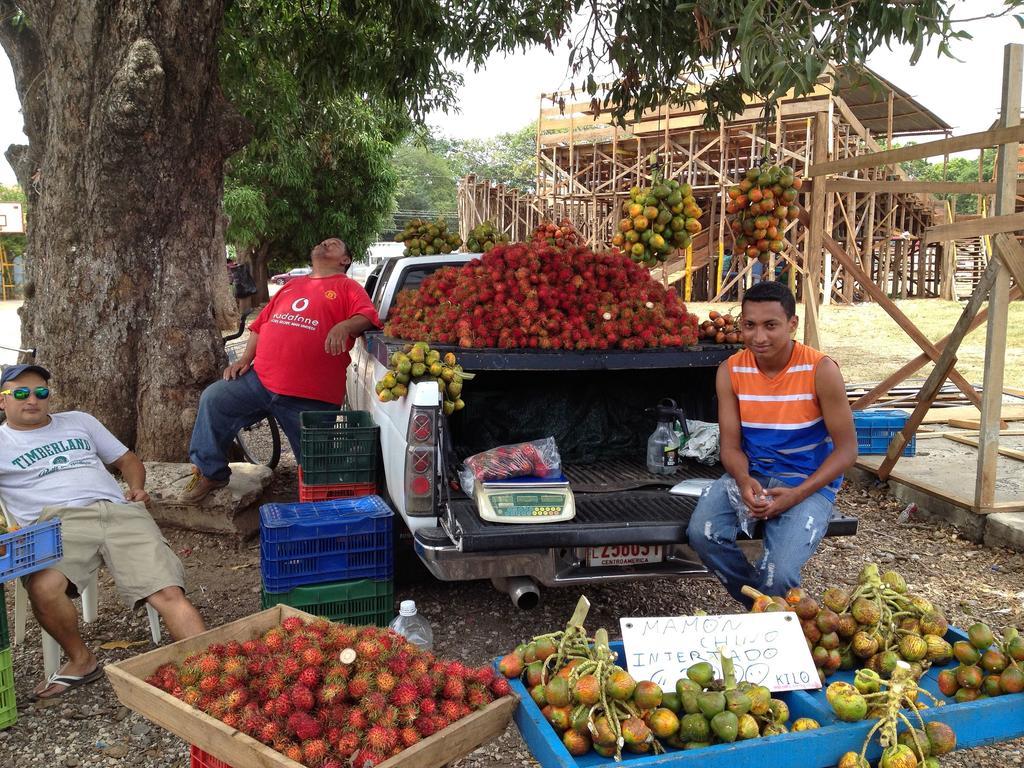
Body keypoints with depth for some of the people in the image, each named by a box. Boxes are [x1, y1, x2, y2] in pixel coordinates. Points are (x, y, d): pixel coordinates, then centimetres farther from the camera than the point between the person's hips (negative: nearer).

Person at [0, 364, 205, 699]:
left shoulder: (78, 421, 28)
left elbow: (126, 459, 32)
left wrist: (137, 487, 10)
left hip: (120, 512, 2)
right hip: (57, 521, -2)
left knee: (170, 593, -19)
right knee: (44, 587, -35)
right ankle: (81, 661, -11)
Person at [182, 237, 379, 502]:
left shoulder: (347, 287, 7)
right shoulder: (291, 286, 25)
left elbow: (367, 316, -10)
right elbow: (261, 324, 26)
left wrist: (345, 326, -31)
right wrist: (245, 358, 13)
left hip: (311, 398, -5)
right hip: (260, 379, 6)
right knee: (213, 399, -8)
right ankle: (209, 473, 5)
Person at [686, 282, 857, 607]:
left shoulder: (820, 370, -14)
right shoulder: (730, 372, -4)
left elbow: (846, 449, -9)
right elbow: (731, 445, 1)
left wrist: (797, 494, -21)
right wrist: (744, 480, -22)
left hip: (809, 482, -3)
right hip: (751, 474, 4)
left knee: (779, 574, -25)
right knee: (701, 533, -23)